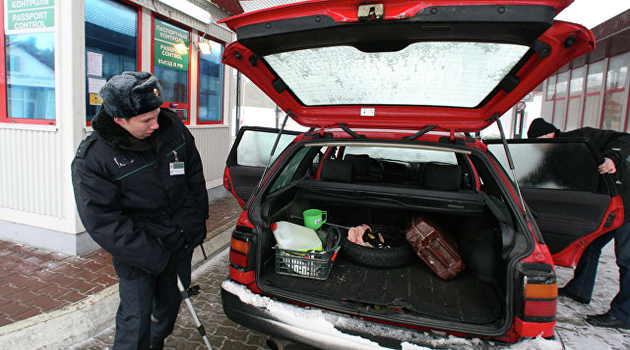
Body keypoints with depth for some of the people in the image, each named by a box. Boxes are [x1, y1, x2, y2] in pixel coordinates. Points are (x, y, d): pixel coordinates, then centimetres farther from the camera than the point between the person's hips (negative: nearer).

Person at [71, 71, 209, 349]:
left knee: (170, 304, 22)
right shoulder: (91, 159, -19)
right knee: (136, 319, 6)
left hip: (182, 242, 5)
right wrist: (156, 259, -20)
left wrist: (199, 220, 6)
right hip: (137, 257, -4)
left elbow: (194, 175, 6)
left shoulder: (171, 125, -6)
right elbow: (103, 224, -18)